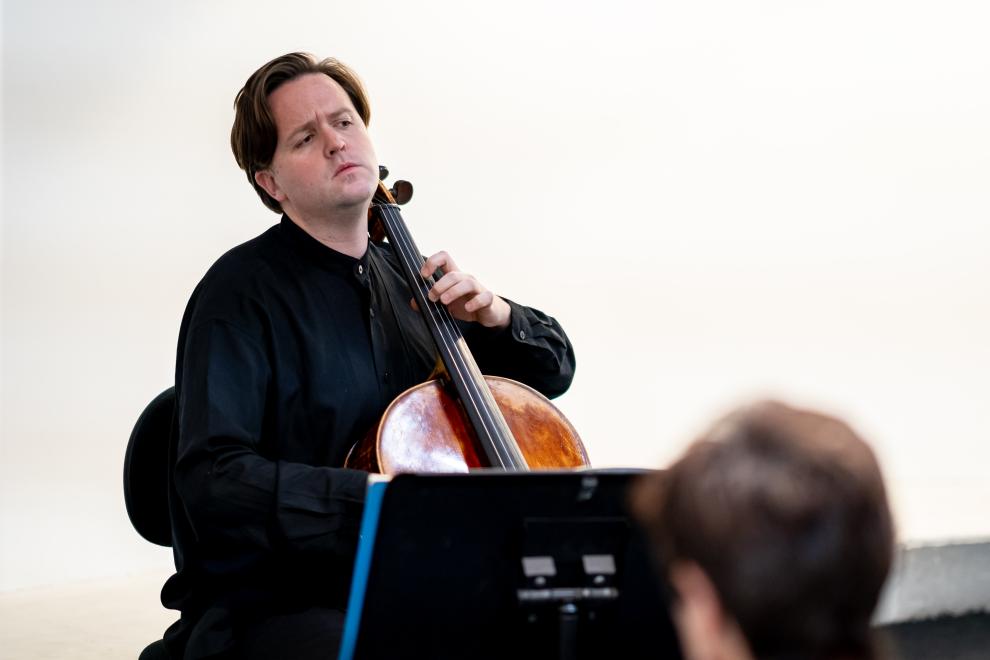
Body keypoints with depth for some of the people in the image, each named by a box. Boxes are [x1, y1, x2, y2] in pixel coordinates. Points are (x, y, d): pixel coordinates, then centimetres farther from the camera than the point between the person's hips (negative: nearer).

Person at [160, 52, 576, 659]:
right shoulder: (245, 291, -9)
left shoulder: (404, 279, 12)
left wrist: (495, 315, 0)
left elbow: (553, 370, 21)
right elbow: (213, 481, -20)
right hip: (269, 609, -6)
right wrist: (376, 494, -30)